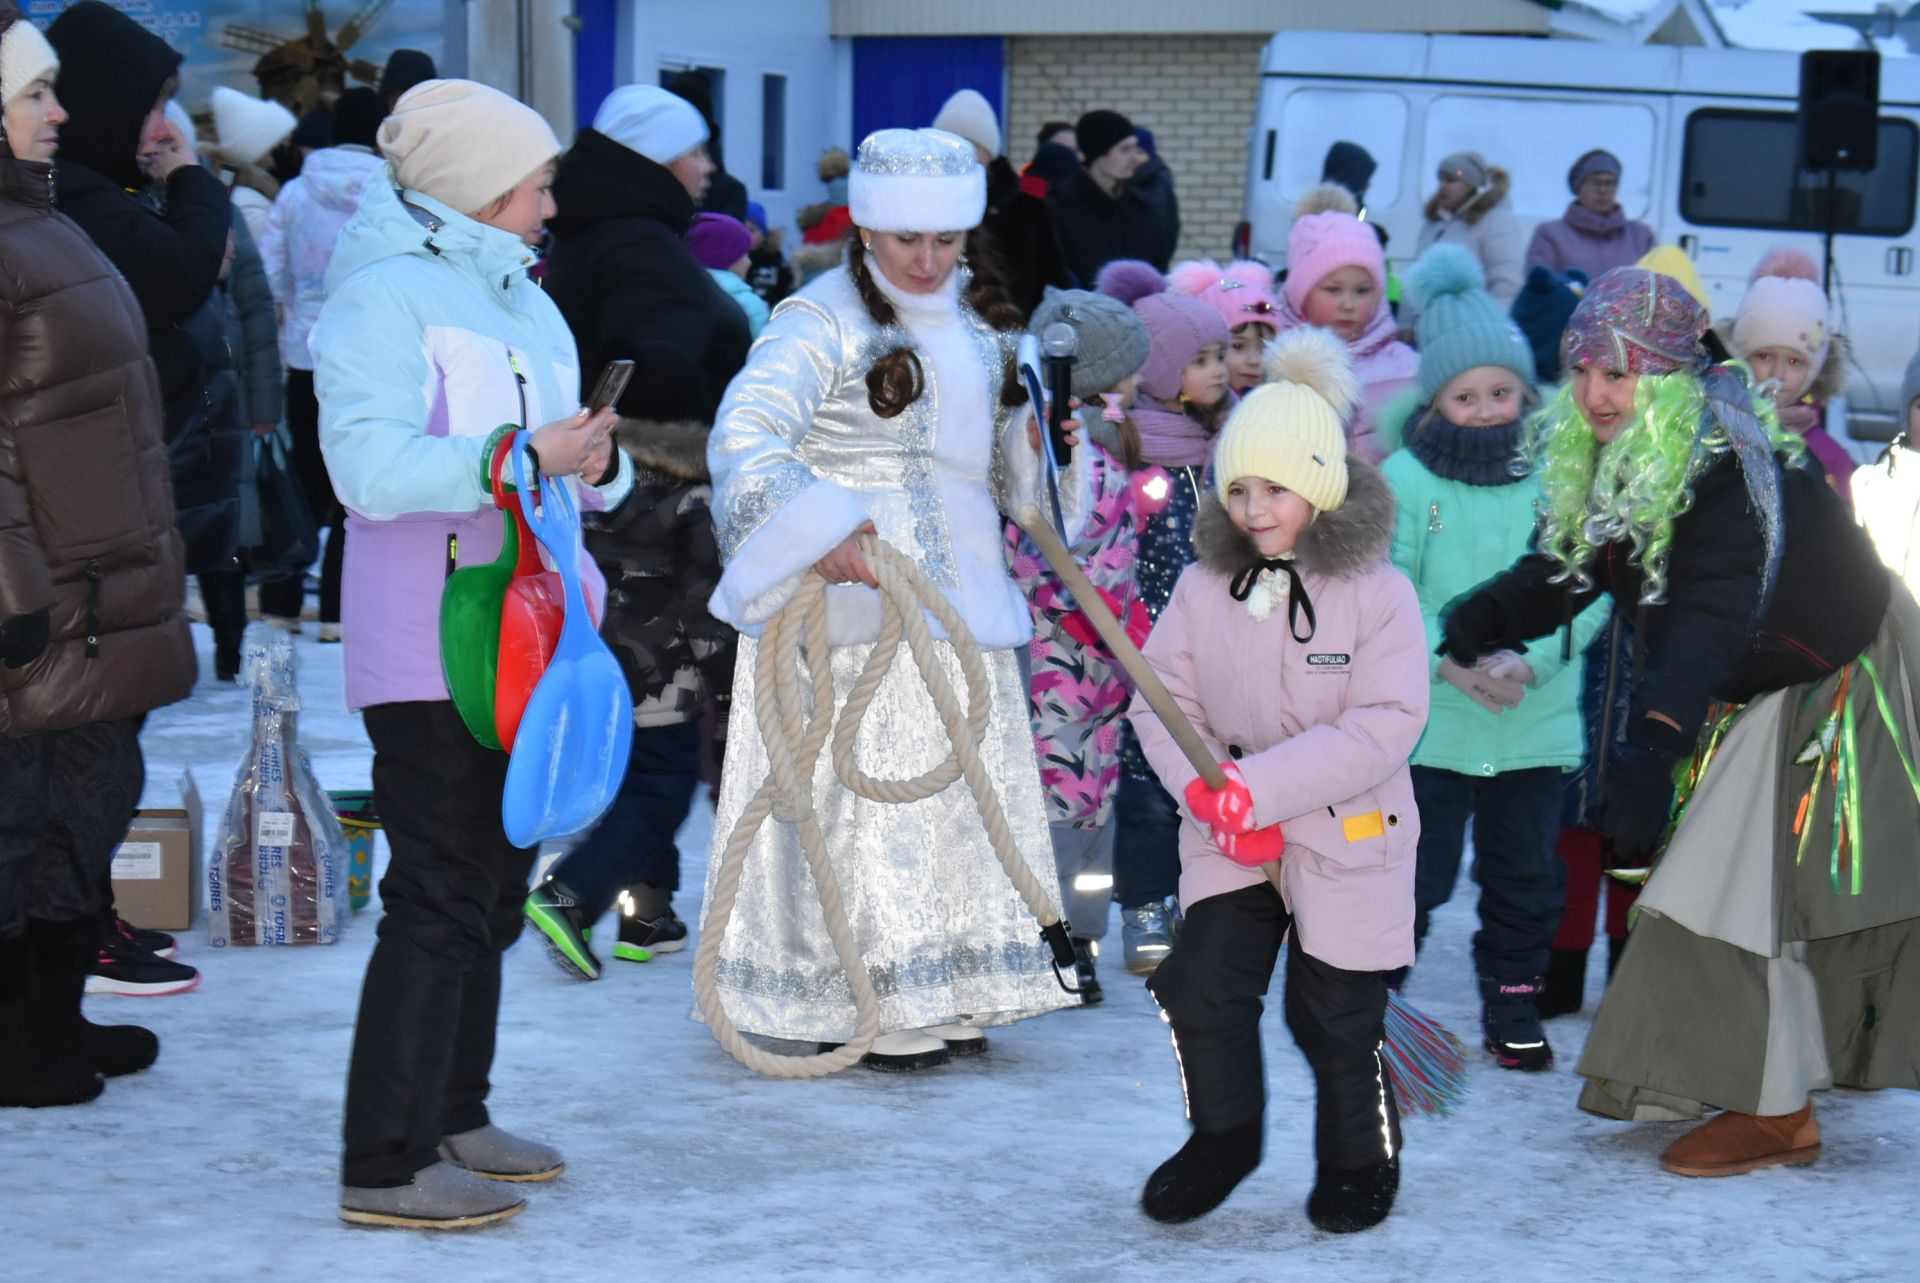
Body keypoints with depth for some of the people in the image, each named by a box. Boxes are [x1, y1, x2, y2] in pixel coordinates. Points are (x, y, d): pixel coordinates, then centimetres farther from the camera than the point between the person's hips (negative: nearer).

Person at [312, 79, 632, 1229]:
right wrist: (517, 456, -29)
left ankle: (451, 1118, 28)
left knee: (493, 889, 16)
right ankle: (387, 1167, -5)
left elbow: (571, 463, 18)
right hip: (429, 650, -9)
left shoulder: (525, 301, 17)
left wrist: (597, 462, -5)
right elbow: (369, 466, -23)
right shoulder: (384, 294, -11)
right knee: (441, 898, -10)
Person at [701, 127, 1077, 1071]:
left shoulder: (979, 326, 16)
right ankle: (867, 1006, 0)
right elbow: (743, 437, -23)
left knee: (965, 784, 10)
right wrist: (817, 528, -36)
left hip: (956, 596, 8)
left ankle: (944, 1000, 21)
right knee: (865, 793, -7)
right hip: (855, 598, -8)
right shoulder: (822, 322, -9)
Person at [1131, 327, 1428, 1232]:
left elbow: (1387, 723, -19)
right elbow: (1165, 699, 3)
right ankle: (1225, 1137, 18)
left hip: (1347, 841, -3)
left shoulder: (1377, 593, -13)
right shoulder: (1204, 586, 0)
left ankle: (1359, 1164, 30)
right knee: (1199, 986, -8)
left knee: (1334, 1019, 5)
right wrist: (1205, 789, -15)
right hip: (1231, 844, 3)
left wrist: (1263, 785, -24)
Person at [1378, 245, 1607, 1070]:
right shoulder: (1405, 479, -5)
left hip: (1535, 720, 2)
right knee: (1413, 871, 1)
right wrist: (1450, 659, -19)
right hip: (1427, 721, -2)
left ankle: (1513, 1010, 30)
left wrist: (1531, 661, -17)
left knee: (1526, 877, 14)